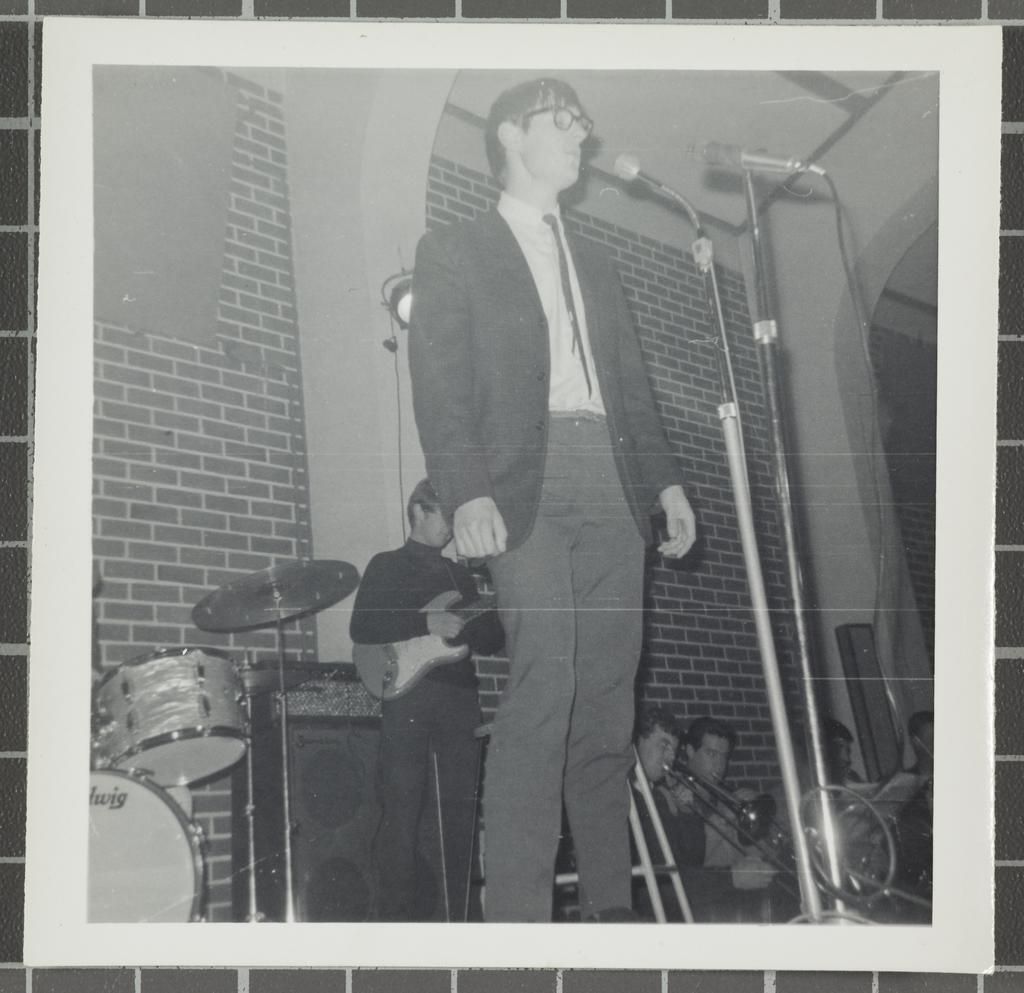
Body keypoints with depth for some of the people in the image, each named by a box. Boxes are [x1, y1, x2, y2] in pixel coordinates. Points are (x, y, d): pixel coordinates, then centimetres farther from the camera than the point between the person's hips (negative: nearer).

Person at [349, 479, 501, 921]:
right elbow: (360, 628, -6)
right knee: (402, 810, -9)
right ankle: (399, 916, -6)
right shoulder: (387, 566, 8)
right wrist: (427, 623, -16)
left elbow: (487, 638, 21)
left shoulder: (459, 574, 24)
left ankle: (459, 914, 3)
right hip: (407, 693, -5)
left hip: (459, 697, 5)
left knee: (461, 810, 0)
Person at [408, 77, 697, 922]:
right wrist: (466, 494, -16)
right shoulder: (454, 252, 8)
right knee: (545, 678, -18)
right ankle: (516, 904, -15)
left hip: (613, 481, 6)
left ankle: (610, 899, 7)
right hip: (526, 481, -5)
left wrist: (667, 479, 11)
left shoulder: (596, 264, 26)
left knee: (607, 694, 2)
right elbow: (440, 386, -3)